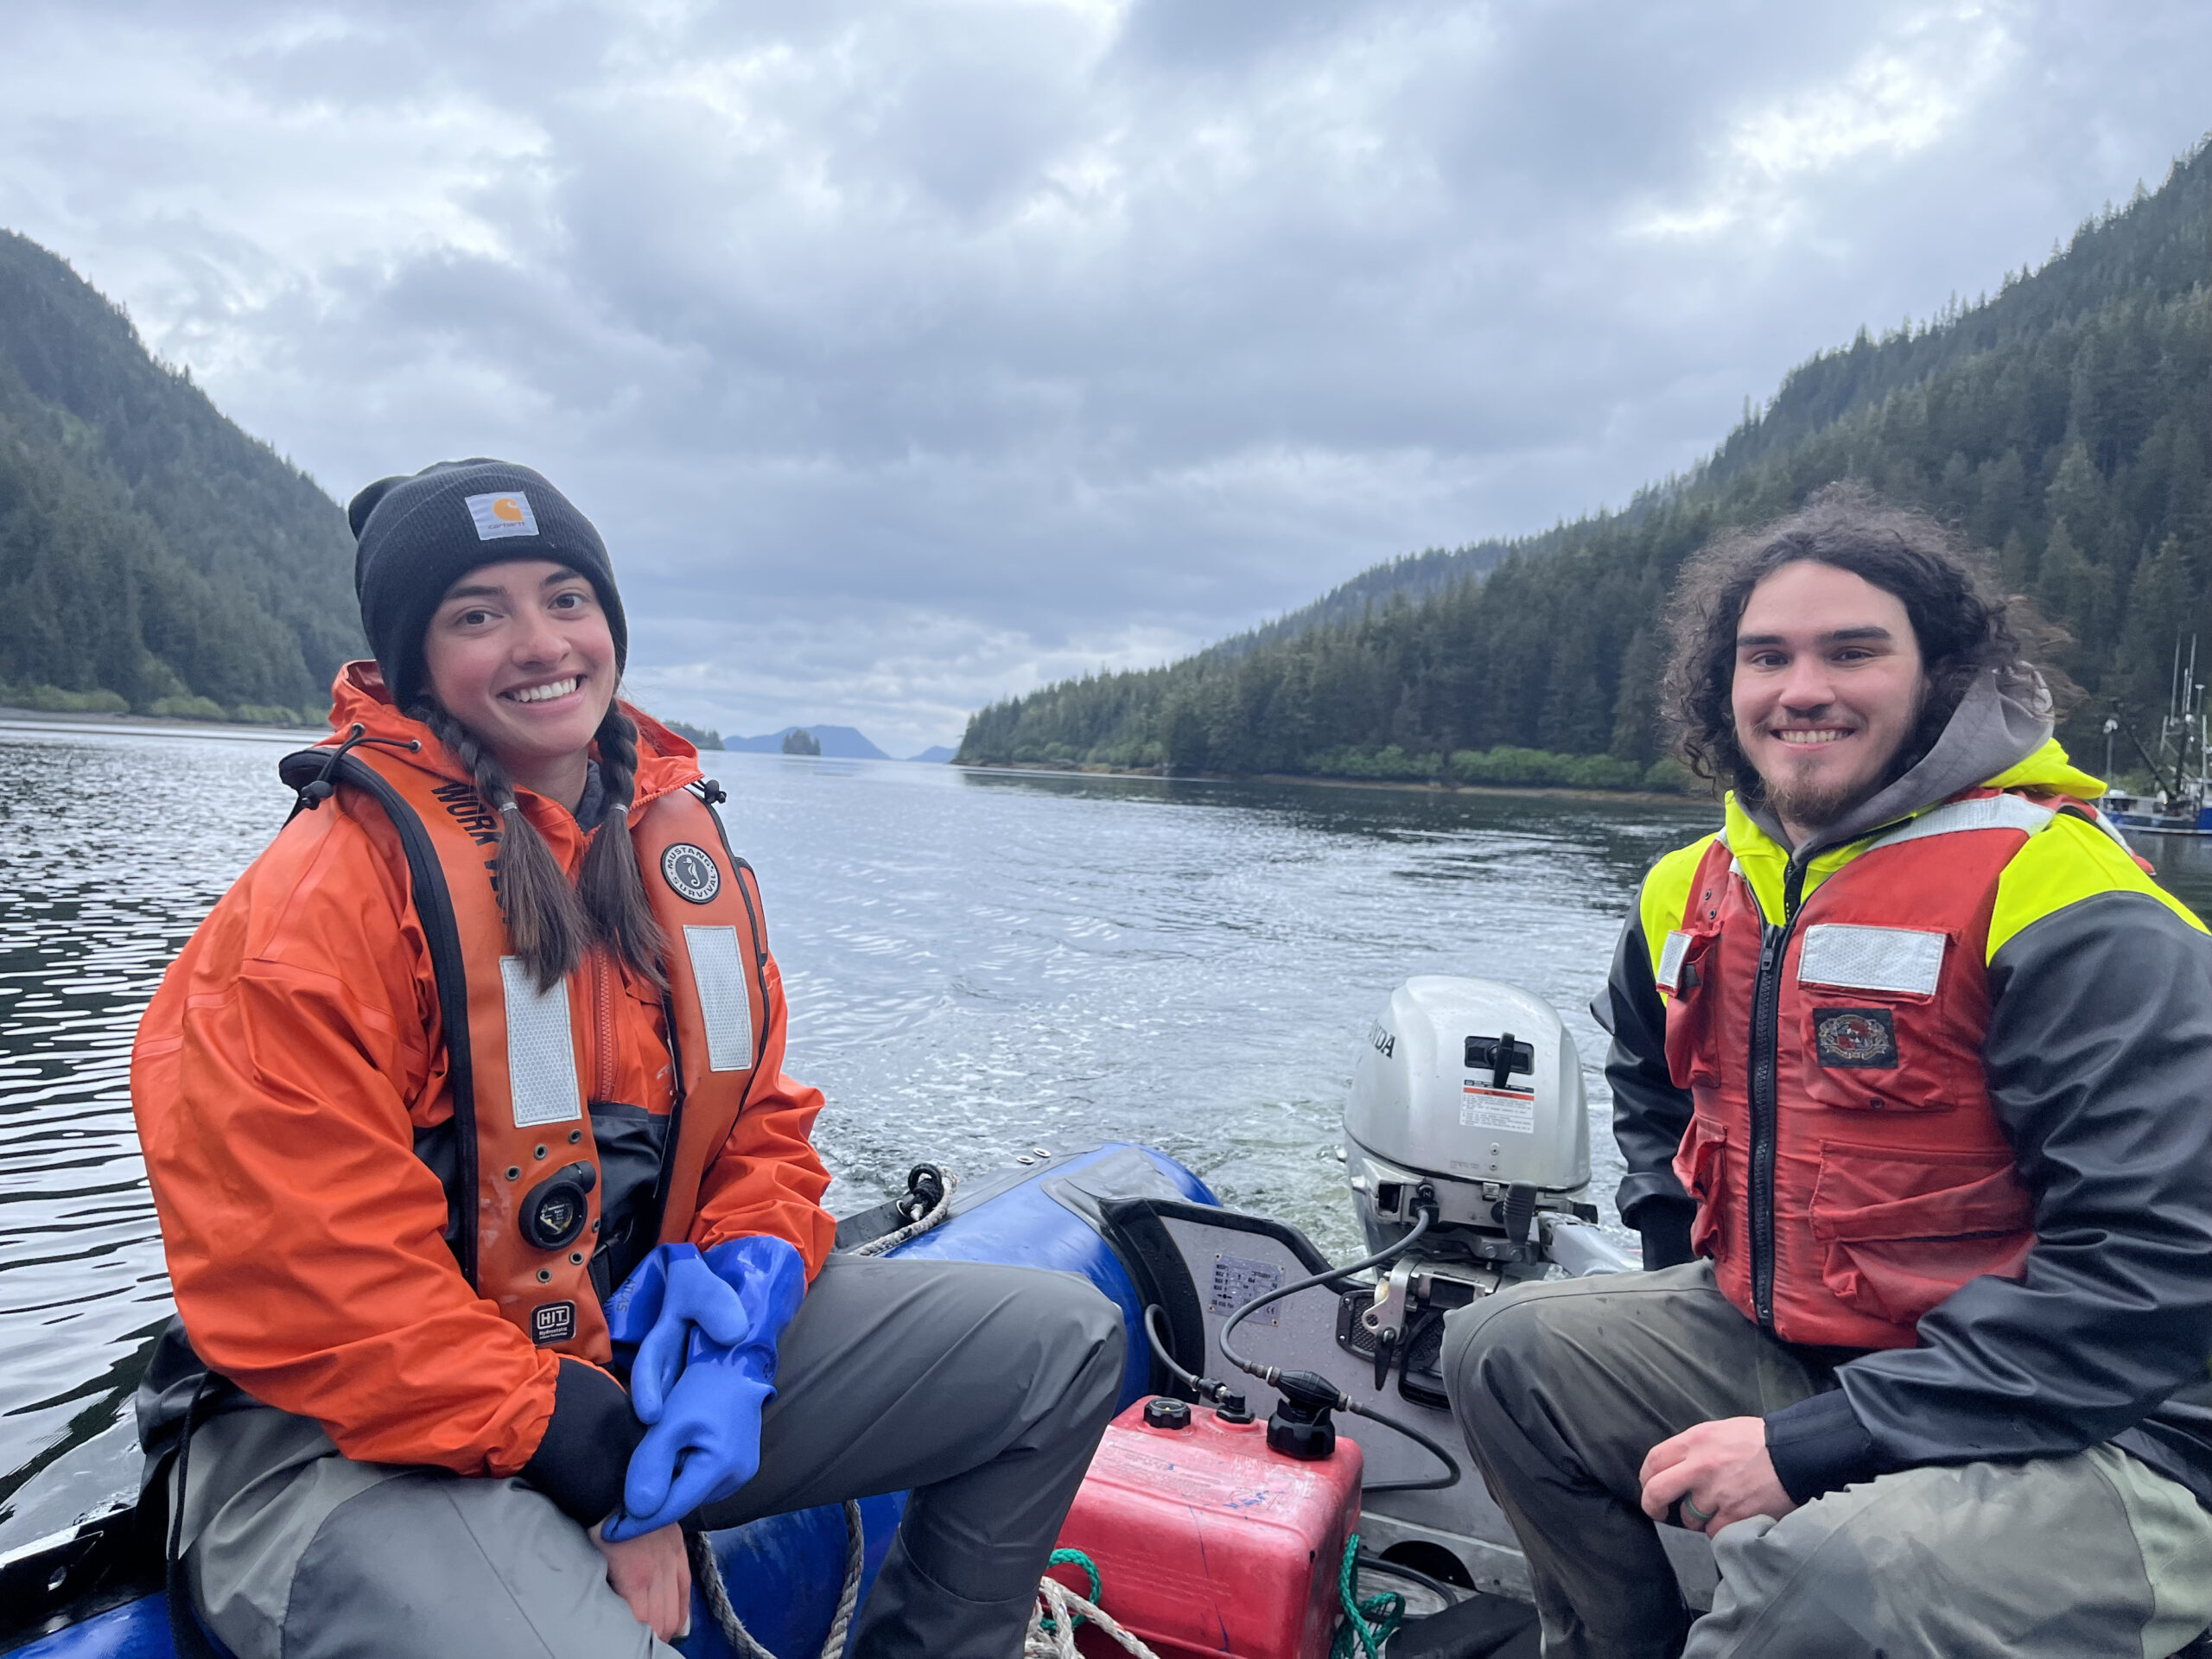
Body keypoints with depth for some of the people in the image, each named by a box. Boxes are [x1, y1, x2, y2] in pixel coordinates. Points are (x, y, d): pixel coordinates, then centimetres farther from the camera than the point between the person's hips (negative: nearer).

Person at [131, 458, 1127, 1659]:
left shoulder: (681, 842, 6)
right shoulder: (315, 901, -15)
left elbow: (763, 1118, 9)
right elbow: (307, 1281, -19)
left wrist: (742, 1292, -11)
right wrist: (589, 1456, -19)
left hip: (646, 1350, 7)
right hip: (359, 1438, -6)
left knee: (1064, 1342, 3)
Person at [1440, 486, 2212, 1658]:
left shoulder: (2068, 902, -18)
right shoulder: (1693, 891, 4)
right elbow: (1648, 1079, 26)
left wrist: (1810, 1447, -24)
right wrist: (1690, 1276, 11)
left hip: (2085, 1436, -7)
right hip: (1773, 1349, 7)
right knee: (1502, 1350, 0)